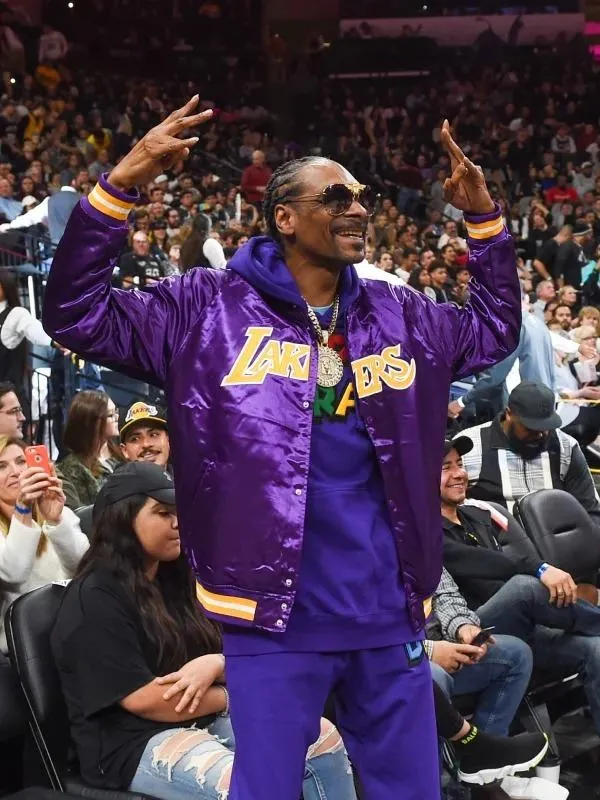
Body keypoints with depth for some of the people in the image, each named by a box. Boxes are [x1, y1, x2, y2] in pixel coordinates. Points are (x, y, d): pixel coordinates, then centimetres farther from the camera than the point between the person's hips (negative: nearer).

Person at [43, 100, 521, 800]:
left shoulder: (399, 315, 11)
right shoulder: (211, 307, -3)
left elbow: (494, 329, 24)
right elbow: (77, 313, -6)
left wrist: (483, 217, 12)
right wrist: (121, 184, -17)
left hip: (388, 614, 5)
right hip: (276, 618, -4)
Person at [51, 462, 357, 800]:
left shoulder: (175, 578, 15)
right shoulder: (95, 599, -11)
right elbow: (143, 700, -19)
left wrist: (216, 665, -12)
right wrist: (234, 697, -8)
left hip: (206, 720, 8)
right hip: (137, 741, -8)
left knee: (325, 739, -8)